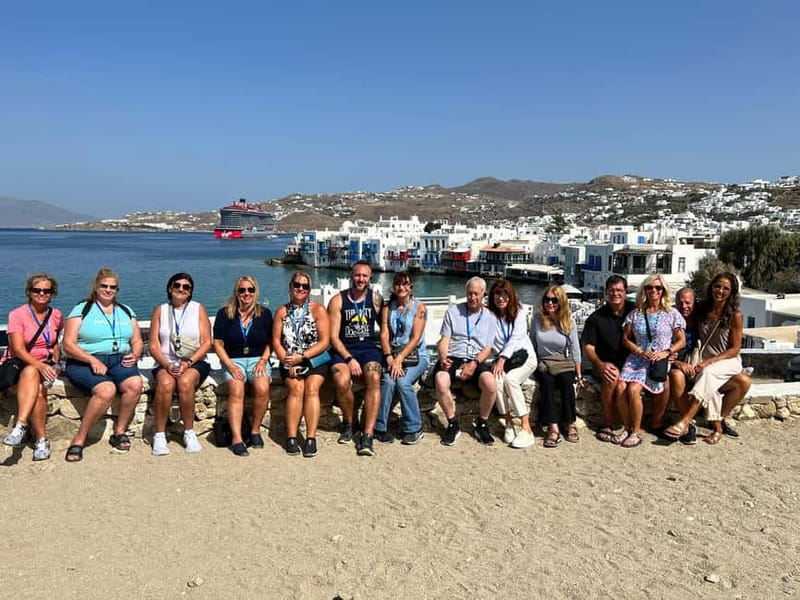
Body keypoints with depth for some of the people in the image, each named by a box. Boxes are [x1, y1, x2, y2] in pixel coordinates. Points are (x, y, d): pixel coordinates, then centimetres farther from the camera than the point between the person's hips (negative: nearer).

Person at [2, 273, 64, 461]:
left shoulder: (56, 316, 9)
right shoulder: (17, 315, -3)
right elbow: (18, 349, -13)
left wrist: (54, 365, 5)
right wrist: (39, 365, -30)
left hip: (45, 365, 2)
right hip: (19, 364, -2)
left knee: (30, 374, -36)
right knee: (37, 388, -36)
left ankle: (20, 426, -45)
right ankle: (41, 438, -35)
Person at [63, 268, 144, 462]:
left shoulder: (126, 311, 19)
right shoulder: (82, 310, 6)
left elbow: (137, 341, 18)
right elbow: (68, 345, -3)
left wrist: (135, 355, -5)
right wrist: (92, 360, -17)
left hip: (119, 360, 4)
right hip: (85, 362, -4)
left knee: (135, 384, -30)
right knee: (106, 389, -35)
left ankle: (119, 432, -12)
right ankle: (79, 439, -19)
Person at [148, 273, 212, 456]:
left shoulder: (198, 309, 10)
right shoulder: (160, 310, 13)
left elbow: (206, 343, 2)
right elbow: (154, 345, 5)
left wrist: (188, 362, -13)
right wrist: (167, 364, -13)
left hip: (194, 363, -1)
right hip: (166, 363, 1)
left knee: (185, 382, -33)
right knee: (165, 383, -32)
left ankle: (189, 432, -19)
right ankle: (160, 434, -21)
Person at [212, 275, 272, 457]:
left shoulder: (264, 313, 9)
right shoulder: (225, 313, 5)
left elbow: (270, 342, 11)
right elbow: (218, 343, 2)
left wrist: (263, 360, -7)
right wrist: (230, 365, -11)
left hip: (258, 359, 1)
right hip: (233, 360, -1)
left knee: (262, 389, -29)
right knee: (236, 390, -30)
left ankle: (255, 430, -9)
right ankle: (236, 438, -30)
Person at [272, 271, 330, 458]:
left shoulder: (318, 309, 3)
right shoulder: (282, 311, 11)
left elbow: (324, 342, -4)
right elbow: (276, 341, 5)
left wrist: (302, 357, -13)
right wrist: (288, 362, -11)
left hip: (315, 359, -1)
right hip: (289, 361, 1)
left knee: (312, 388, -26)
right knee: (296, 388, -25)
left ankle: (311, 438, -27)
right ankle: (291, 438, -24)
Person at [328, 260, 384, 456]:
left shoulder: (376, 298, 8)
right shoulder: (337, 301, 3)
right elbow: (333, 336, -2)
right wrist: (349, 359, -16)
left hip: (369, 347, 1)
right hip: (343, 349, 0)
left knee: (374, 378, -31)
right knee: (341, 381, -30)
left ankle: (368, 436, -28)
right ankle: (348, 423, 0)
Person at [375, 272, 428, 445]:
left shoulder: (419, 307, 0)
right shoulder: (387, 308, 11)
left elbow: (416, 338, -10)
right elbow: (384, 335, 0)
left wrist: (399, 359, -20)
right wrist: (389, 358, -16)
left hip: (416, 355, -2)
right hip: (393, 353, 2)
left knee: (403, 381, -29)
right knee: (388, 380, -27)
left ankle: (414, 428, -13)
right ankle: (380, 427, -17)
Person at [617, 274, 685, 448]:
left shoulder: (672, 314, 5)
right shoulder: (635, 314, 11)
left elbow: (681, 340, 6)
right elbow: (626, 338, 11)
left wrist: (666, 352, -11)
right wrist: (640, 351, -6)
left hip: (660, 360, -3)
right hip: (637, 359, 3)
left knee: (633, 390, -26)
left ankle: (636, 432, -10)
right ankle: (628, 428, -3)